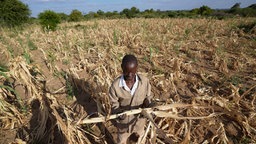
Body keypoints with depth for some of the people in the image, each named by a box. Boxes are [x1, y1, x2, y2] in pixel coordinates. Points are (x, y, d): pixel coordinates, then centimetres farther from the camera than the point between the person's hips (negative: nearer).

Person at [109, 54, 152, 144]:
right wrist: (120, 112, -34)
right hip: (123, 123, -2)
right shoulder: (115, 85, -27)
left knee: (140, 136, 36)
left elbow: (148, 97, -5)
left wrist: (147, 104, -25)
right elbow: (114, 106, -15)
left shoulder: (144, 81, -22)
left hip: (139, 121, 2)